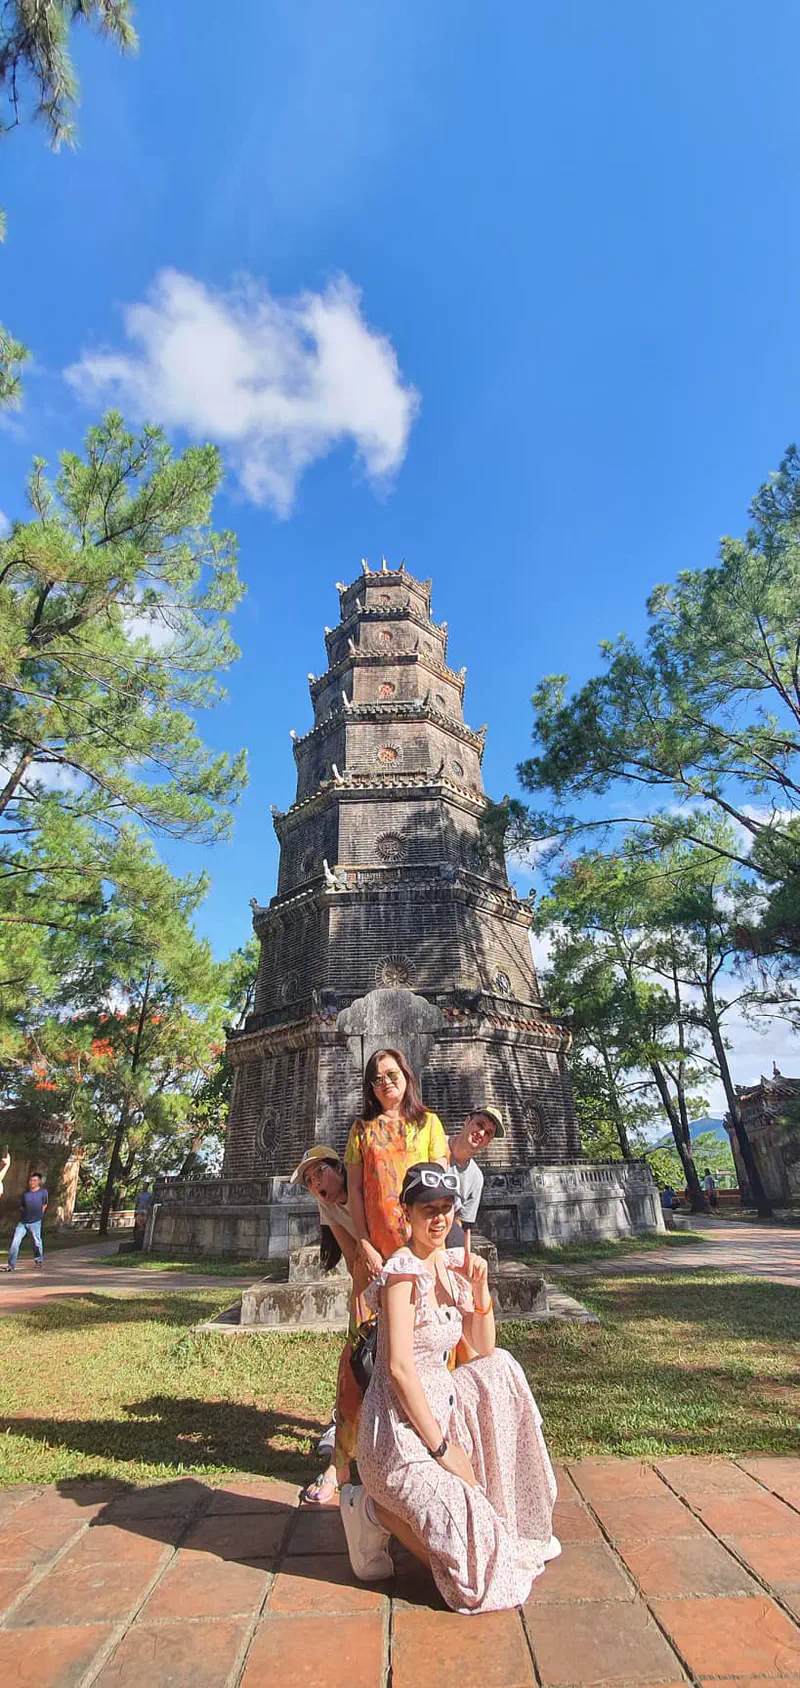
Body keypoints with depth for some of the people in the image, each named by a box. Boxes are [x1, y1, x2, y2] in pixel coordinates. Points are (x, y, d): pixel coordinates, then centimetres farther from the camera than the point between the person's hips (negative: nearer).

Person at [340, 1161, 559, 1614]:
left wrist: (480, 1288, -6)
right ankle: (378, 1510, 5)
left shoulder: (451, 1266, 6)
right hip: (401, 1430, -8)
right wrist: (441, 1446, -16)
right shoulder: (404, 1272, -20)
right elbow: (399, 1367, -22)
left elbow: (485, 1348, 10)